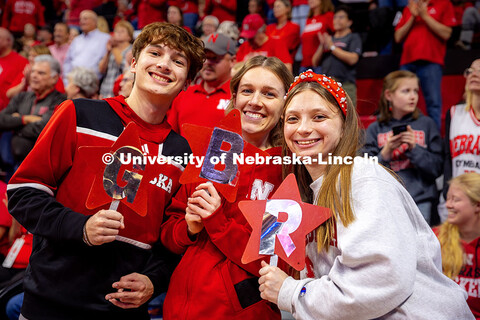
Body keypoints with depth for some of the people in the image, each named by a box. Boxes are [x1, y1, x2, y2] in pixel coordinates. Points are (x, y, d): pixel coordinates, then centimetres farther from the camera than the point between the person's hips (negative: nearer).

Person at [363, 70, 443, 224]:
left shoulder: (426, 124, 7)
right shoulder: (375, 129, 7)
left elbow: (437, 169, 0)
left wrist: (414, 148, -12)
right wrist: (385, 154, -15)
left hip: (420, 201, 0)